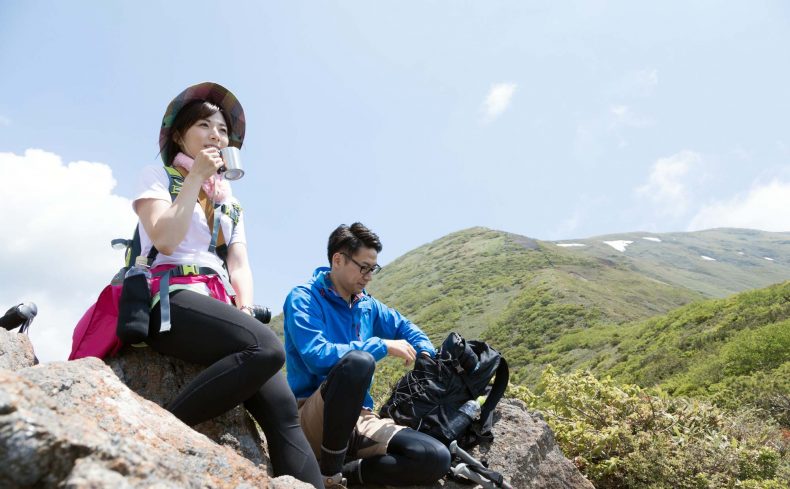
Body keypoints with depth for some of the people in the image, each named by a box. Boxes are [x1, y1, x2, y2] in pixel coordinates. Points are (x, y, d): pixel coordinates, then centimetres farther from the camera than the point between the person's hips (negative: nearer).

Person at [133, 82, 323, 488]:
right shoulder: (158, 176, 10)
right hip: (171, 298, -5)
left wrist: (244, 311, -5)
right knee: (267, 349, -34)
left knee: (281, 407, -17)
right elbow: (165, 239, -9)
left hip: (217, 304, 5)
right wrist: (196, 177, -3)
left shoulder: (230, 201, 25)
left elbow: (239, 265, 14)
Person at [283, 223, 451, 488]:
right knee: (359, 361, -37)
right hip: (312, 421, -5)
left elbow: (404, 327, 29)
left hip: (358, 419, 6)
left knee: (437, 459, -15)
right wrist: (383, 346, -17)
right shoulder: (303, 298, -7)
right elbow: (318, 357, -22)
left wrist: (426, 354, 7)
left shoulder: (367, 305, 12)